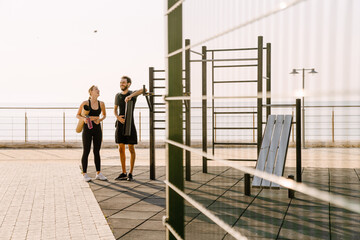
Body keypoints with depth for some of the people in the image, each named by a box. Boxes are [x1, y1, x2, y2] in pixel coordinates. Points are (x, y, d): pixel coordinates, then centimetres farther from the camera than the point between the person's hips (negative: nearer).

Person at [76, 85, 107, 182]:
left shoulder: (101, 103, 1)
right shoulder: (85, 103, -9)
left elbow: (104, 115, 16)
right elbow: (77, 115, -2)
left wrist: (100, 119, -6)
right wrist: (83, 118, -23)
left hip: (97, 129, 4)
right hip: (87, 129, -4)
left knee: (97, 152, 8)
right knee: (86, 152, -1)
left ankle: (98, 174, 15)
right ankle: (85, 174, 7)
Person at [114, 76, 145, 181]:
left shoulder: (133, 94, -7)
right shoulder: (118, 95, 10)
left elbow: (144, 90, -27)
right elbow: (115, 110, 16)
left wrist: (130, 96, -39)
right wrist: (118, 117, -8)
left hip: (130, 124, -5)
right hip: (120, 125, 5)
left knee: (131, 149, -1)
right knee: (121, 149, 6)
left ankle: (130, 173, 7)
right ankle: (124, 173, 13)